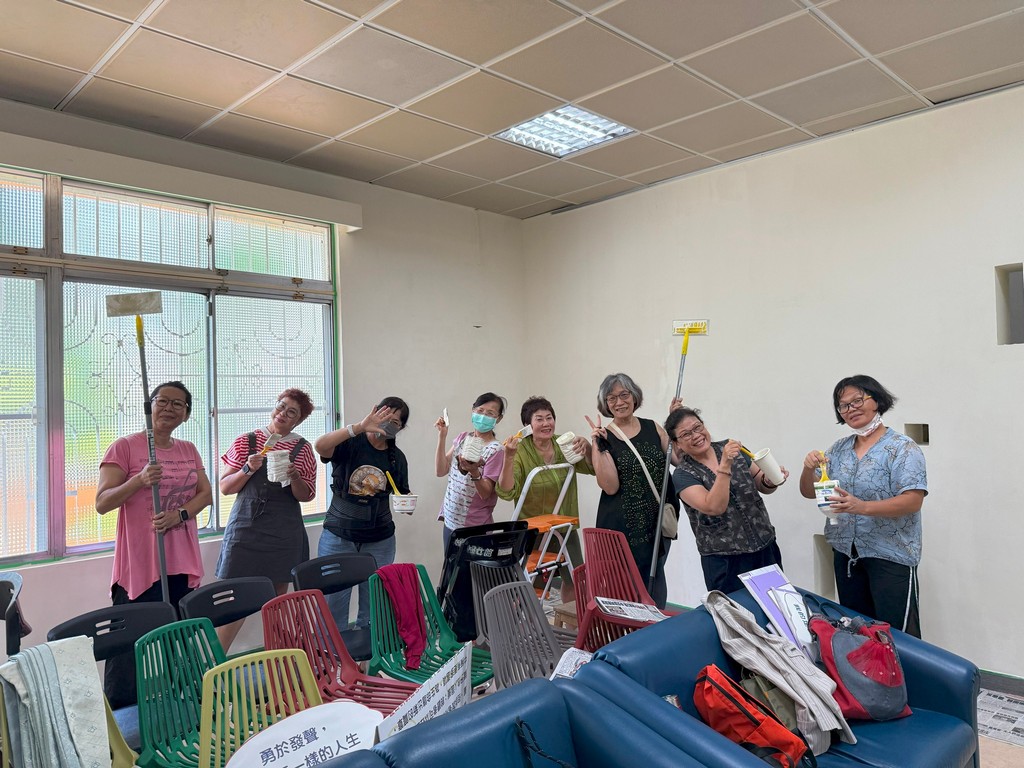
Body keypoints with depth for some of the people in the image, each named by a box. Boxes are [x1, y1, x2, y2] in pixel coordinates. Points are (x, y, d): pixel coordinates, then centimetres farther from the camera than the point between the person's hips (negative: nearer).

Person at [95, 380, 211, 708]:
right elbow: (102, 503, -8)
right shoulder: (125, 447, -4)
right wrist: (140, 479, -24)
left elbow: (206, 493, 8)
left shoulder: (189, 451, 13)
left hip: (182, 563, 5)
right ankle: (117, 713, 12)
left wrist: (179, 514, -11)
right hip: (139, 564, -4)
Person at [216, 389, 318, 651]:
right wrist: (248, 469, -11)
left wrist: (294, 476, -13)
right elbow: (225, 487, 5)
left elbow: (306, 495, 6)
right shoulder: (246, 442, 5)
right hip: (245, 528, 0)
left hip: (284, 533, 1)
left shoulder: (302, 448, 6)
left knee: (279, 596, 5)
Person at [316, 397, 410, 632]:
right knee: (332, 603, 3)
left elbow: (403, 495, 15)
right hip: (338, 537, -3)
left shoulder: (397, 458, 6)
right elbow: (320, 446, -28)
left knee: (374, 606, 11)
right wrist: (360, 427, -35)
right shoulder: (350, 443, -7)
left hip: (380, 541, 3)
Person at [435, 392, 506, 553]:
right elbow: (441, 471, 0)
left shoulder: (495, 450, -13)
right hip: (451, 520, 6)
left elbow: (485, 493, -16)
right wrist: (442, 437, -7)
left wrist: (474, 472, -34)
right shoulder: (463, 438, 5)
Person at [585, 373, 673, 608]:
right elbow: (610, 487, -13)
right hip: (621, 526, -3)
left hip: (657, 522, 3)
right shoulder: (603, 437, -5)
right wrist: (600, 446, -20)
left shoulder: (653, 428, 5)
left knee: (655, 582, 14)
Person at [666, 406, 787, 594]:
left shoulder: (730, 448, 1)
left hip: (766, 549, 4)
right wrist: (725, 466, -30)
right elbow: (714, 507, -24)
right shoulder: (683, 475, -10)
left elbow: (762, 486, 9)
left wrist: (771, 480, -12)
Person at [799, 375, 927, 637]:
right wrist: (809, 469, -12)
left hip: (891, 555, -5)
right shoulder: (838, 449, 7)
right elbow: (809, 493, 9)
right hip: (845, 554, 6)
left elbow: (913, 501, -19)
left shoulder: (902, 448, -9)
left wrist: (862, 507, -31)